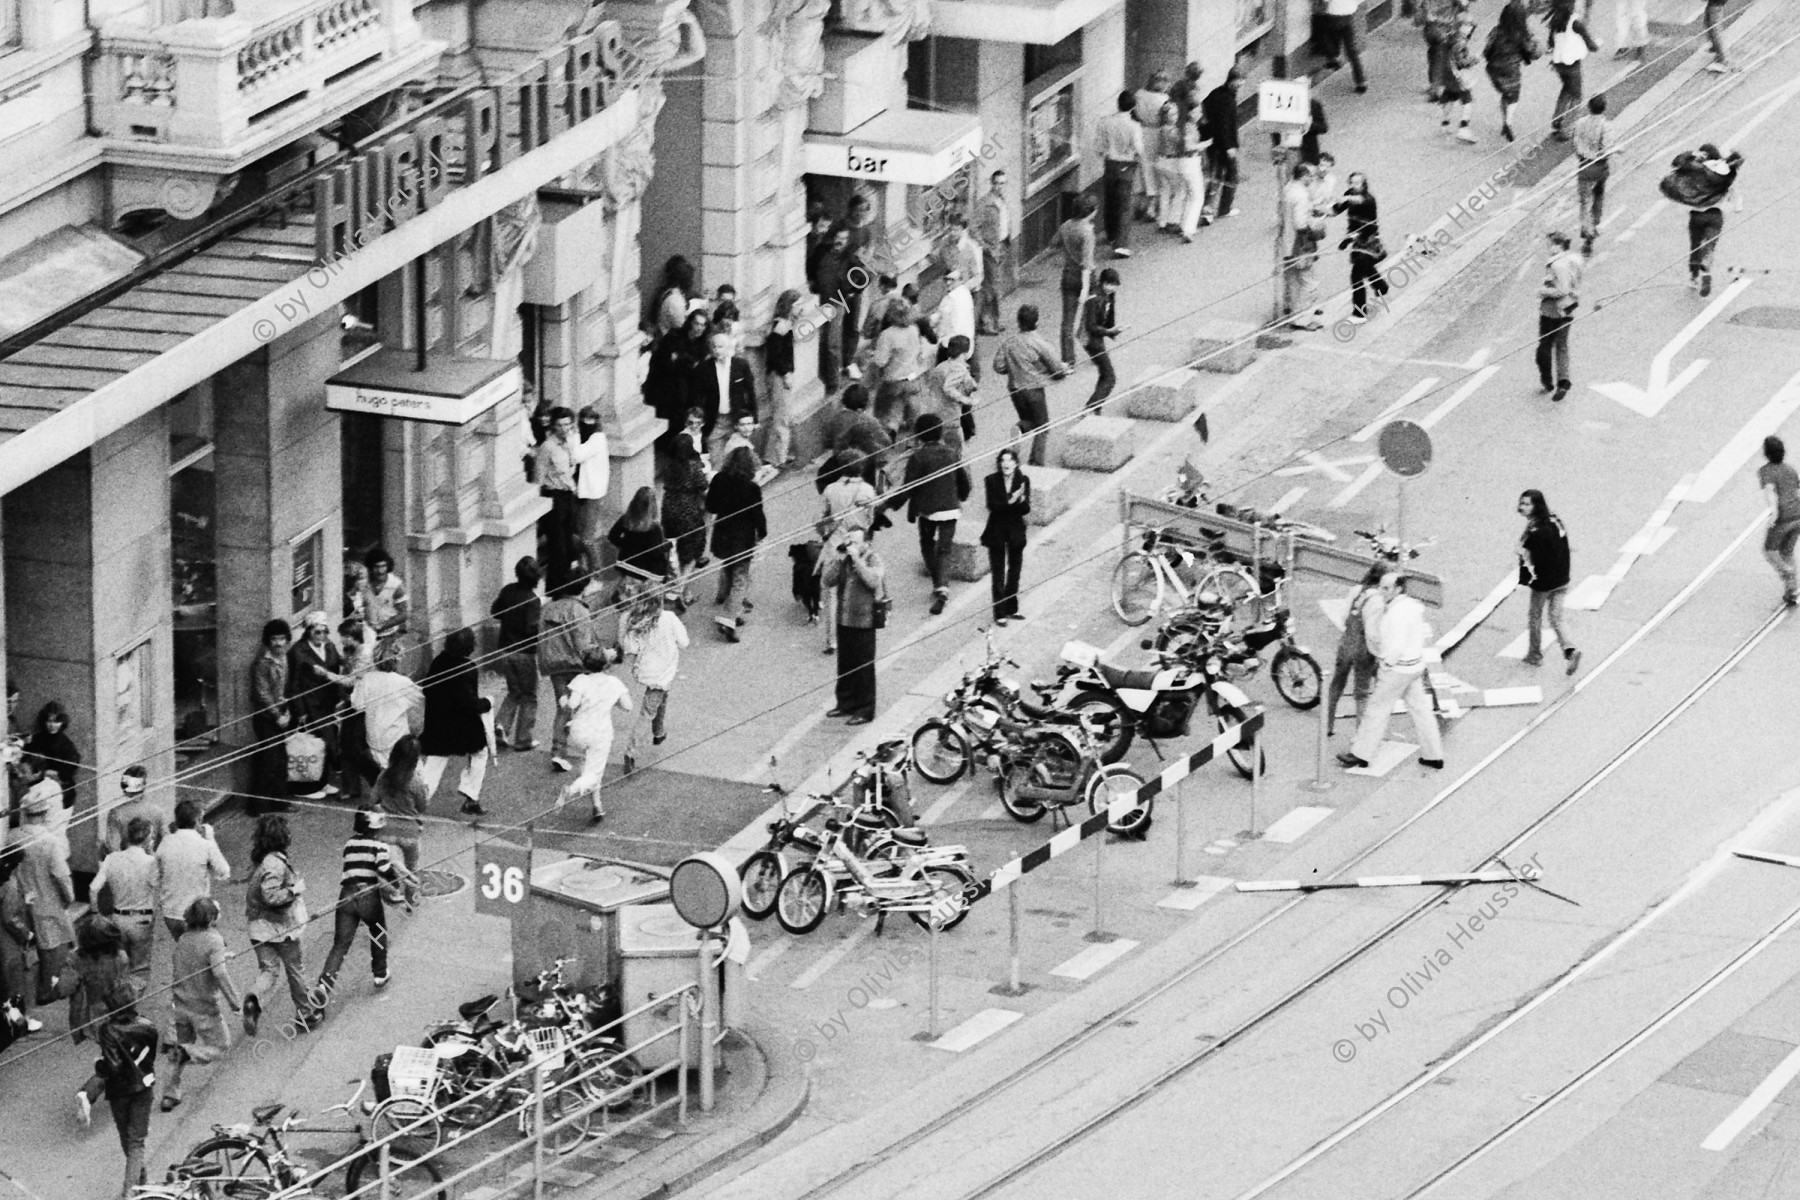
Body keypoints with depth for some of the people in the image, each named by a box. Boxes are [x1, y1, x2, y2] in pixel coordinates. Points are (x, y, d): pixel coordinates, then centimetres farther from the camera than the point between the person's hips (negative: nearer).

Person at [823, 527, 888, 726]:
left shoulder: (873, 559, -10)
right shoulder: (842, 558, 4)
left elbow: (873, 581, -27)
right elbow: (828, 581, -3)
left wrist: (857, 559, -27)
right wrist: (839, 560, -15)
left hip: (864, 621, -6)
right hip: (844, 619, 6)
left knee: (864, 667, 0)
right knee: (845, 665, 15)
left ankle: (865, 710, 7)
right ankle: (846, 703, 28)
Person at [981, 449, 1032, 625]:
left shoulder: (1023, 480, -3)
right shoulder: (992, 481, -8)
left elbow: (1026, 510, -7)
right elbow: (992, 505, -17)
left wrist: (1021, 500, -28)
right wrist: (1010, 501, -30)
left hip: (1016, 531, 3)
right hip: (997, 532, -3)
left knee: (1014, 571, 13)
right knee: (998, 574, -1)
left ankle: (1011, 610, 27)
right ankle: (999, 613, 3)